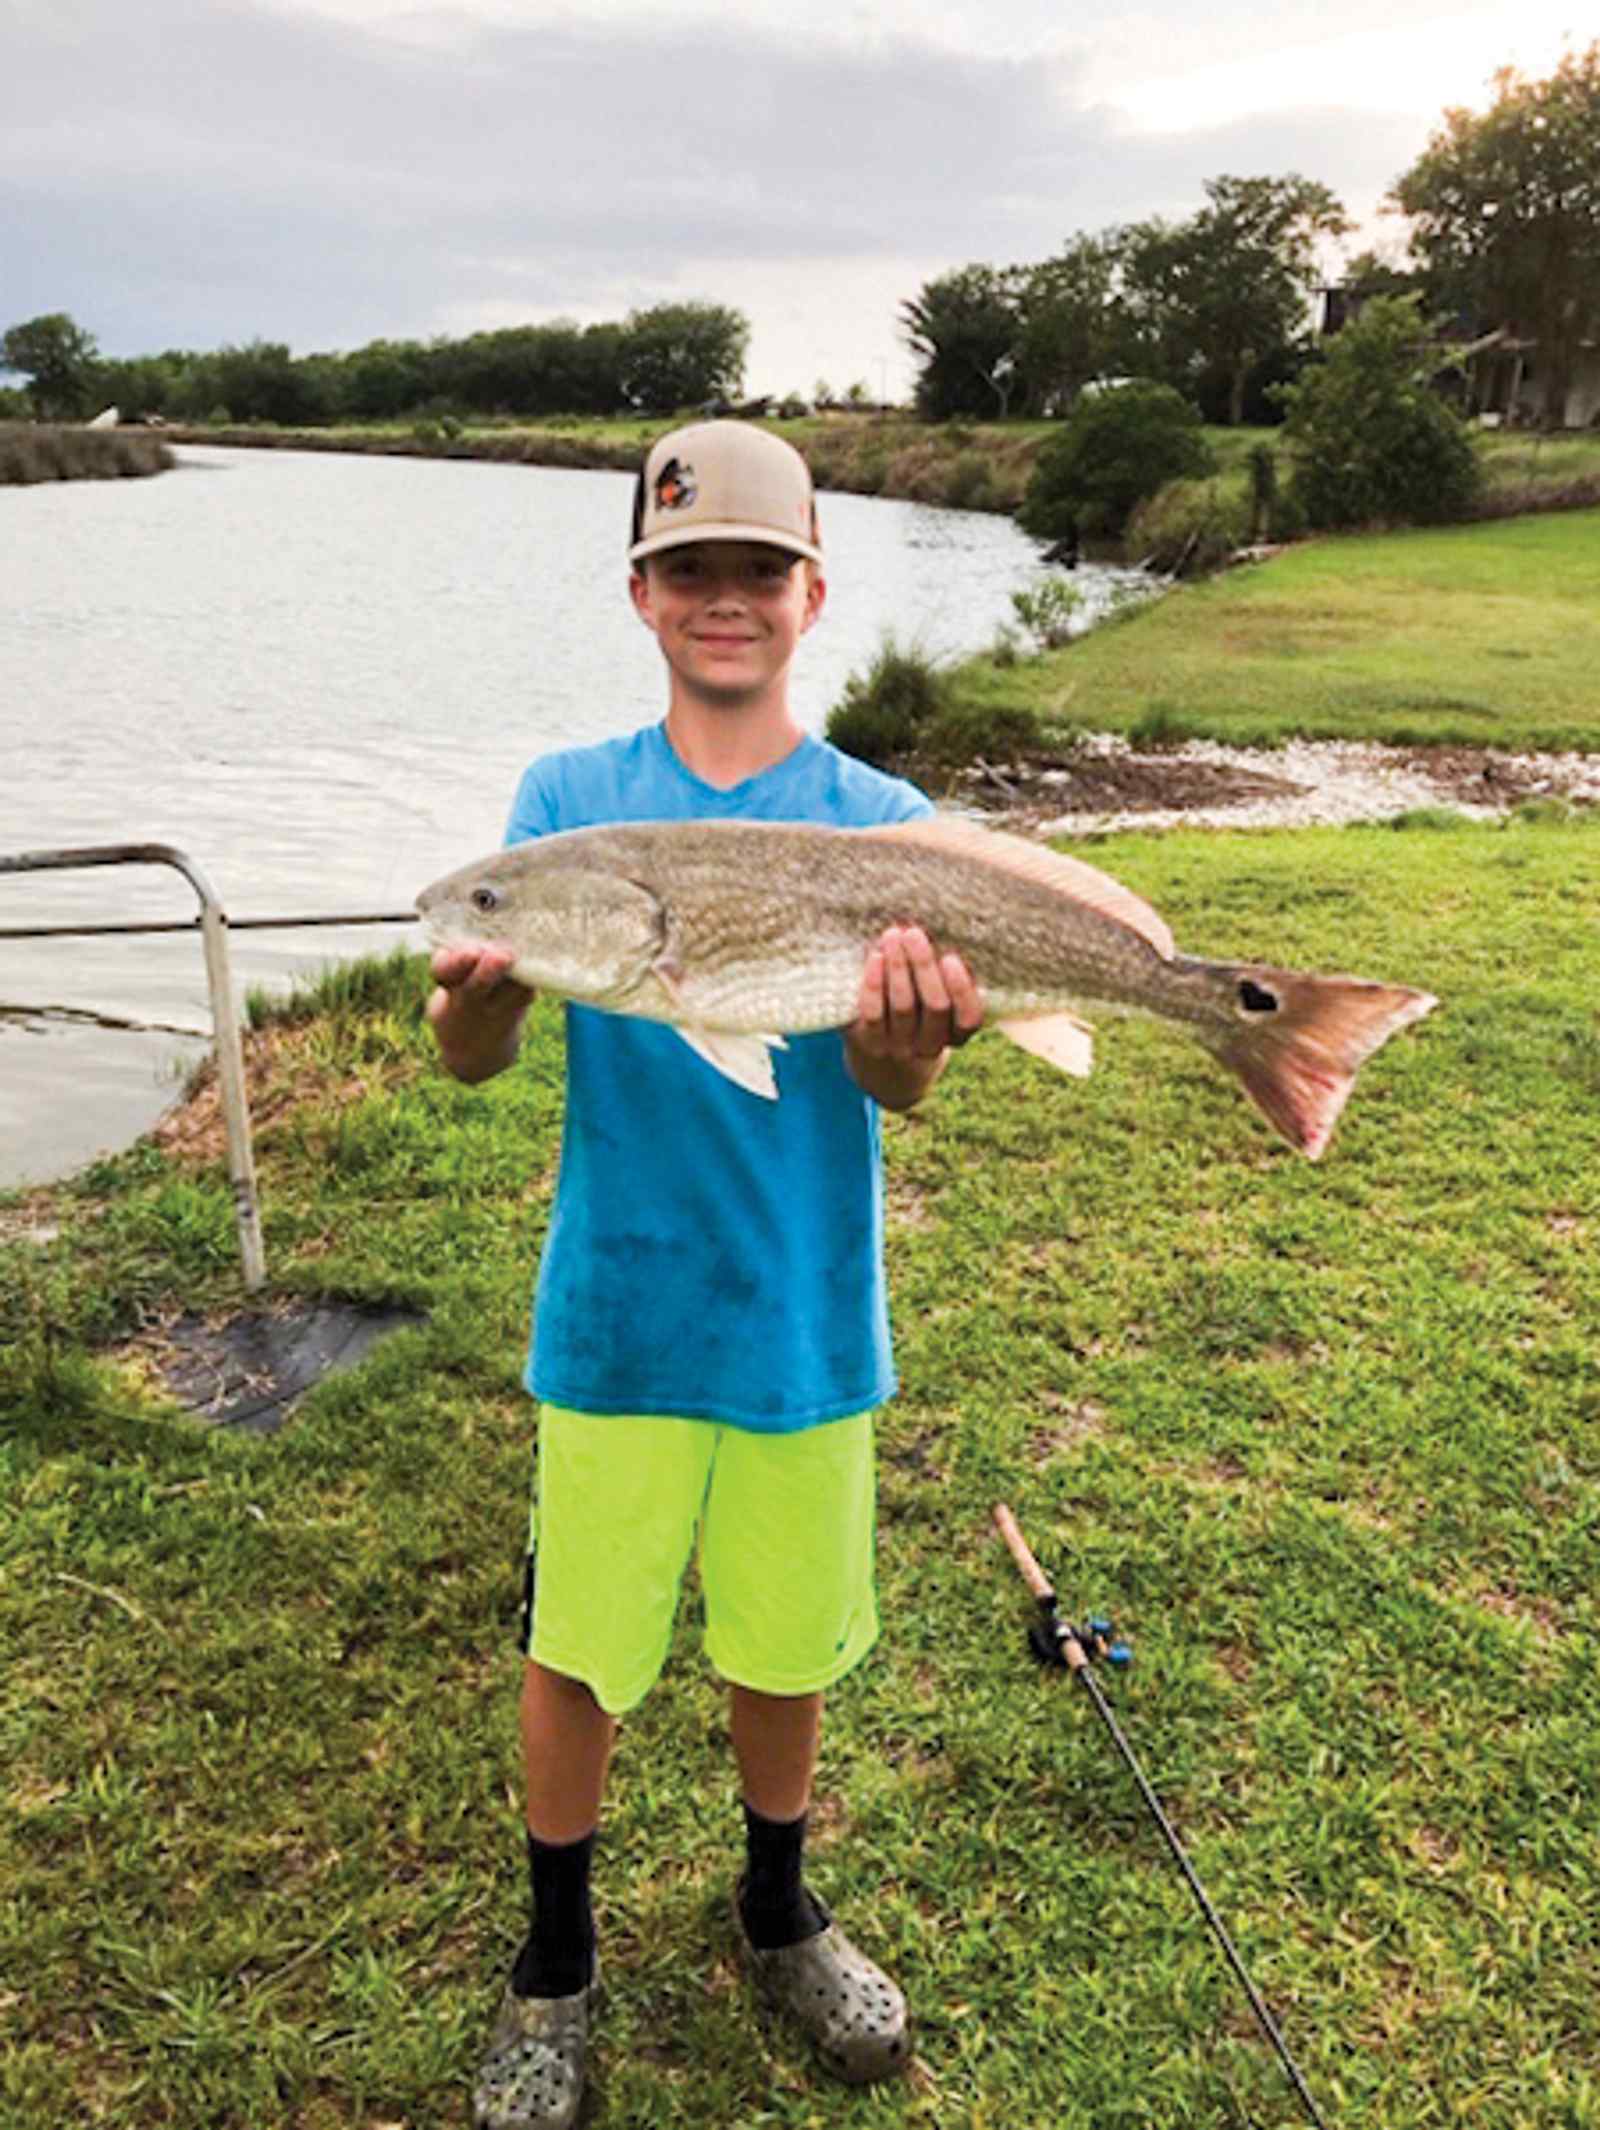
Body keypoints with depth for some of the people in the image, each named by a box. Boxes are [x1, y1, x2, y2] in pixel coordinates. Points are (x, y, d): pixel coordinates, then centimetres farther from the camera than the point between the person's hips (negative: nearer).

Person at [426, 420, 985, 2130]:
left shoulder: (881, 822, -2)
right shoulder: (566, 800, -1)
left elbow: (896, 1085, -12)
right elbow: (475, 1058, -8)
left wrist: (905, 1035, -36)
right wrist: (473, 997, -31)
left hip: (804, 1316, 1)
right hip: (614, 1312, 0)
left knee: (785, 1647, 16)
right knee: (572, 1653, 11)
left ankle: (777, 1914, 44)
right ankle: (556, 1962, 37)